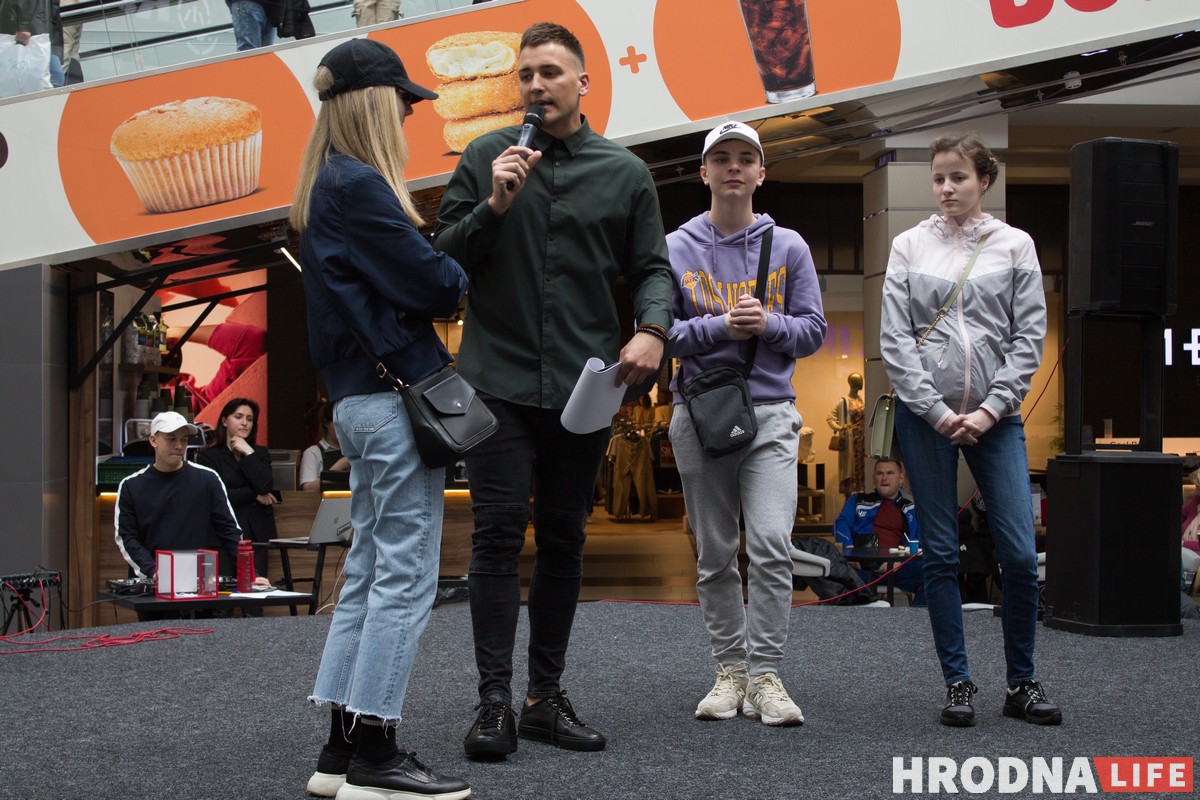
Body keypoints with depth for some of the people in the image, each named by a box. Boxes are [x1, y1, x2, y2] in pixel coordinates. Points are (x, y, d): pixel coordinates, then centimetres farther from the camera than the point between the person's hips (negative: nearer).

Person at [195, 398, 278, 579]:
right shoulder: (208, 456, 6)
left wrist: (248, 454, -1)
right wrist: (255, 495, -2)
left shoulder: (260, 453, 18)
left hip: (257, 534, 3)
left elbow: (266, 486, -1)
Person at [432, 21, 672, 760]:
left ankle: (547, 697, 18)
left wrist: (652, 329, -9)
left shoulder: (624, 172, 7)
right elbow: (443, 257, 3)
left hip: (583, 386, 2)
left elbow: (652, 267, 10)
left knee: (563, 543, 9)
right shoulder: (487, 158, 4)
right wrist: (494, 205, -13)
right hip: (499, 380, -2)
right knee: (499, 537, -7)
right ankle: (495, 703, -3)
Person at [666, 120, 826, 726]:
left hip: (771, 413, 0)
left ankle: (765, 676, -6)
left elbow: (813, 329, 7)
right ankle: (730, 670, 16)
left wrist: (768, 323, -12)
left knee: (771, 545, -13)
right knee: (715, 555, 6)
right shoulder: (676, 249, 6)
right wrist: (720, 326, -13)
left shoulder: (788, 246, 8)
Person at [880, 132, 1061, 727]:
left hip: (995, 416, 0)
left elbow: (1028, 337, 2)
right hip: (926, 416, 0)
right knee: (941, 554, 3)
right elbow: (894, 340, 0)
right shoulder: (910, 246, 6)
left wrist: (991, 410, -8)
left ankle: (1022, 683, 11)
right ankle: (958, 683, 12)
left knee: (1020, 554, -5)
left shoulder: (1014, 245, 7)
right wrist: (937, 412, -8)